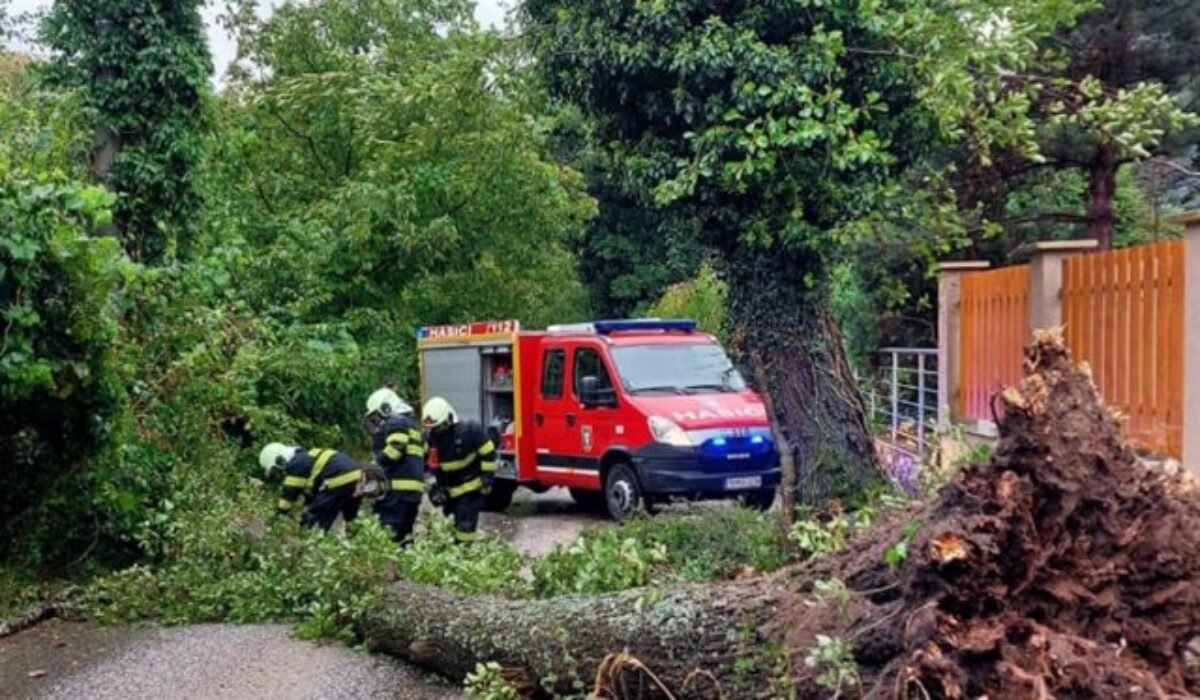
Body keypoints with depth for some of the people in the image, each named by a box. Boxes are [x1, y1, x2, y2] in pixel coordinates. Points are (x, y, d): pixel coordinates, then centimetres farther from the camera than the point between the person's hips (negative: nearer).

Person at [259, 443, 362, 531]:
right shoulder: (306, 458, 25)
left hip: (340, 481, -10)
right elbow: (310, 491, 34)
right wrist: (306, 513, 38)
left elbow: (289, 493, -3)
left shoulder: (295, 465, -5)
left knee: (315, 521, -4)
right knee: (350, 518, 26)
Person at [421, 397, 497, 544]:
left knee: (465, 525, -10)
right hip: (451, 491, 6)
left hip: (471, 488, -6)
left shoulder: (470, 430, -16)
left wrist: (487, 478, -12)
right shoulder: (433, 438, -1)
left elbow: (488, 453, -11)